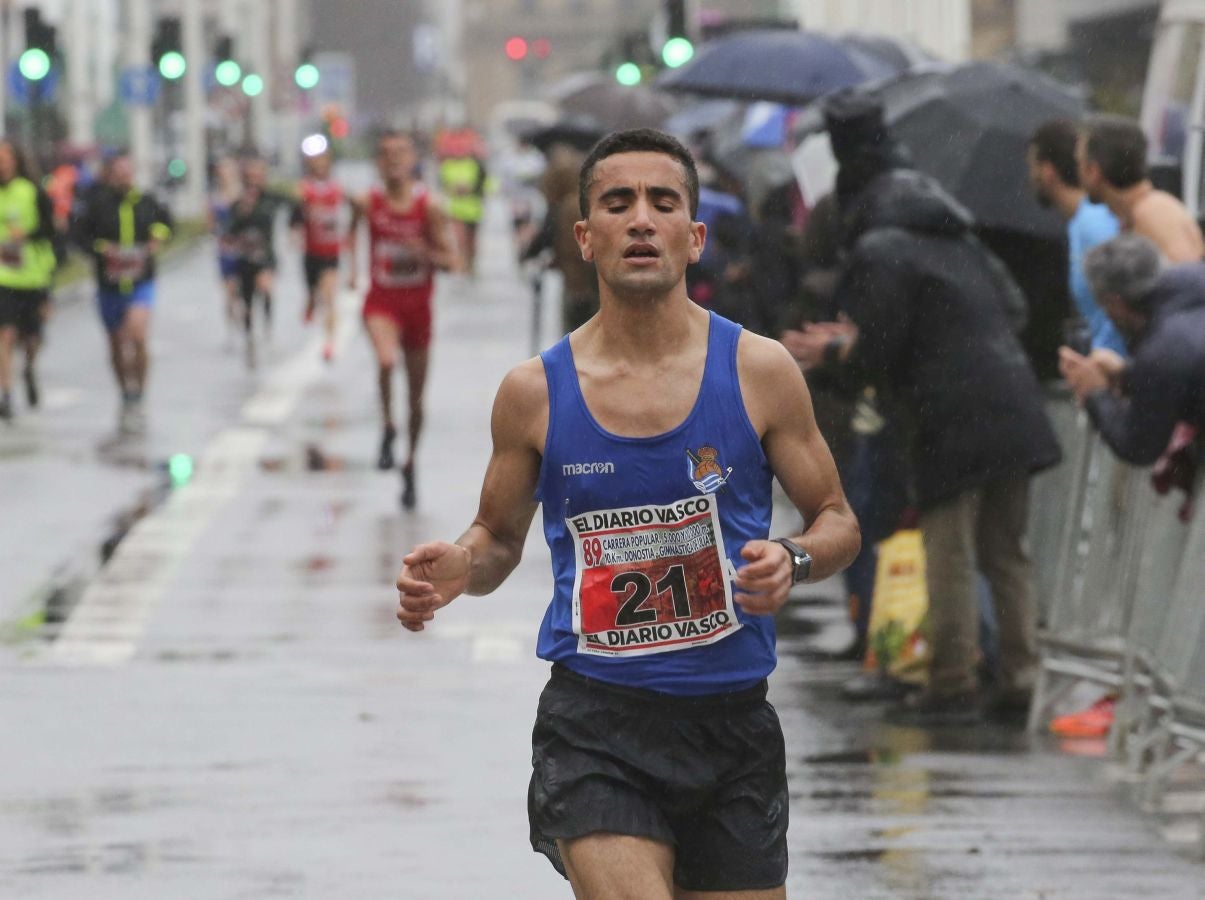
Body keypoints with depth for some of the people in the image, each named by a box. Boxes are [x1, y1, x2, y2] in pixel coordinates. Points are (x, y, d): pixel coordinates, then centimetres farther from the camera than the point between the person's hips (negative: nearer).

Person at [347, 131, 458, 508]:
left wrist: (425, 254, -26)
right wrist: (352, 266, 5)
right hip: (382, 300, -1)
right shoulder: (368, 203, -7)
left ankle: (410, 466, 30)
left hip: (417, 304, 1)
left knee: (417, 397, 12)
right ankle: (387, 428, -12)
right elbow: (353, 230, 17)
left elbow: (451, 261, -8)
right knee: (386, 360, -34)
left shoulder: (428, 207, -11)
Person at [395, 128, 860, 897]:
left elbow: (838, 521, 7)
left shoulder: (759, 371, -1)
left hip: (731, 723, 2)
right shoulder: (536, 392, 0)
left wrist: (795, 561, -15)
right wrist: (458, 569, -9)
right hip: (595, 724, -2)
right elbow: (500, 538, 14)